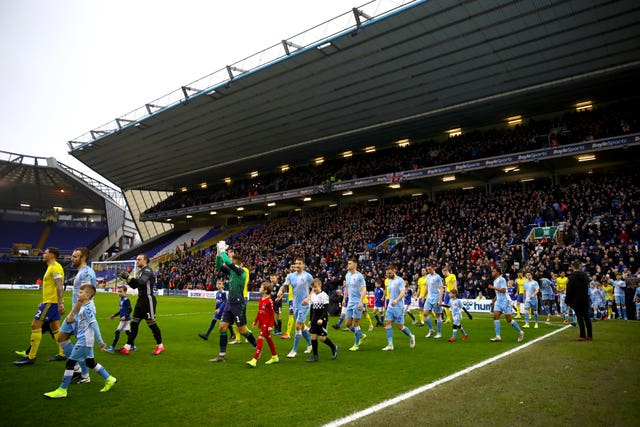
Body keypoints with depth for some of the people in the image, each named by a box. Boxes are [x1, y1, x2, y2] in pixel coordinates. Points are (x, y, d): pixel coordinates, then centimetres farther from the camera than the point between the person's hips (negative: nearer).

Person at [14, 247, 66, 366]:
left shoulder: (55, 267, -14)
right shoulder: (52, 267, 18)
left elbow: (60, 286, -23)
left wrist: (60, 303, -29)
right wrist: (43, 302, 27)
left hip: (51, 302, -10)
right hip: (49, 302, 10)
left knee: (35, 325, -6)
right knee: (55, 328, 11)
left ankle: (31, 357, -1)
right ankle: (62, 354, 14)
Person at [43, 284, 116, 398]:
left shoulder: (87, 308, -19)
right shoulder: (84, 306, 11)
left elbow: (94, 324, -22)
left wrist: (100, 341, -23)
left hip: (84, 341, -10)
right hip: (85, 341, 10)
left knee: (70, 362, -1)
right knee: (90, 362, 16)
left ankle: (62, 390, 8)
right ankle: (109, 379, 22)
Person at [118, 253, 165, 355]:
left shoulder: (147, 270, -13)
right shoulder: (140, 271, 15)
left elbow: (142, 282, -30)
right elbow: (135, 286, 16)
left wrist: (128, 277, -32)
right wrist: (126, 279, 1)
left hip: (148, 300, -9)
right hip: (141, 300, 9)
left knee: (151, 323, -2)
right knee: (134, 323, 7)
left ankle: (160, 345, 12)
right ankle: (127, 347, 12)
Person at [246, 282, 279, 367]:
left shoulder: (269, 301, -17)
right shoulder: (261, 299, 7)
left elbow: (272, 314, -14)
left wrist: (271, 326, -17)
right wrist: (255, 321, 19)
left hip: (266, 324, -8)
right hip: (261, 323, 8)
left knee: (260, 339, -11)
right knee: (269, 339, 17)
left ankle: (254, 360, -10)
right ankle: (274, 357, 29)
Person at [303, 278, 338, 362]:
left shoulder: (324, 295, -11)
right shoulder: (312, 296, 10)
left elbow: (326, 309, -15)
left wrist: (322, 319, -24)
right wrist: (311, 320, 16)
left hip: (322, 319, -7)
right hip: (314, 319, 7)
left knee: (322, 337, -6)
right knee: (313, 336, 2)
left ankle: (333, 347, 19)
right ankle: (315, 356, 10)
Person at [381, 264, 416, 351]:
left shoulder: (400, 280, -11)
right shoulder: (389, 281, 13)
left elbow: (402, 293, -22)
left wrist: (396, 300, -38)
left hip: (399, 307, -7)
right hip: (390, 306, 7)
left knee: (400, 326, 0)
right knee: (388, 323, -7)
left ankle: (411, 336, 28)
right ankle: (390, 345, -4)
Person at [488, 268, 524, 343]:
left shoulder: (501, 279, -11)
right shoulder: (495, 281, 17)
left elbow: (503, 290, -23)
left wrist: (493, 287, -18)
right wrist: (493, 301, 21)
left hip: (505, 301, -8)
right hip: (498, 301, 8)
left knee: (509, 319, -2)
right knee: (495, 316, -7)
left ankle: (520, 332, 19)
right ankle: (498, 337, -9)